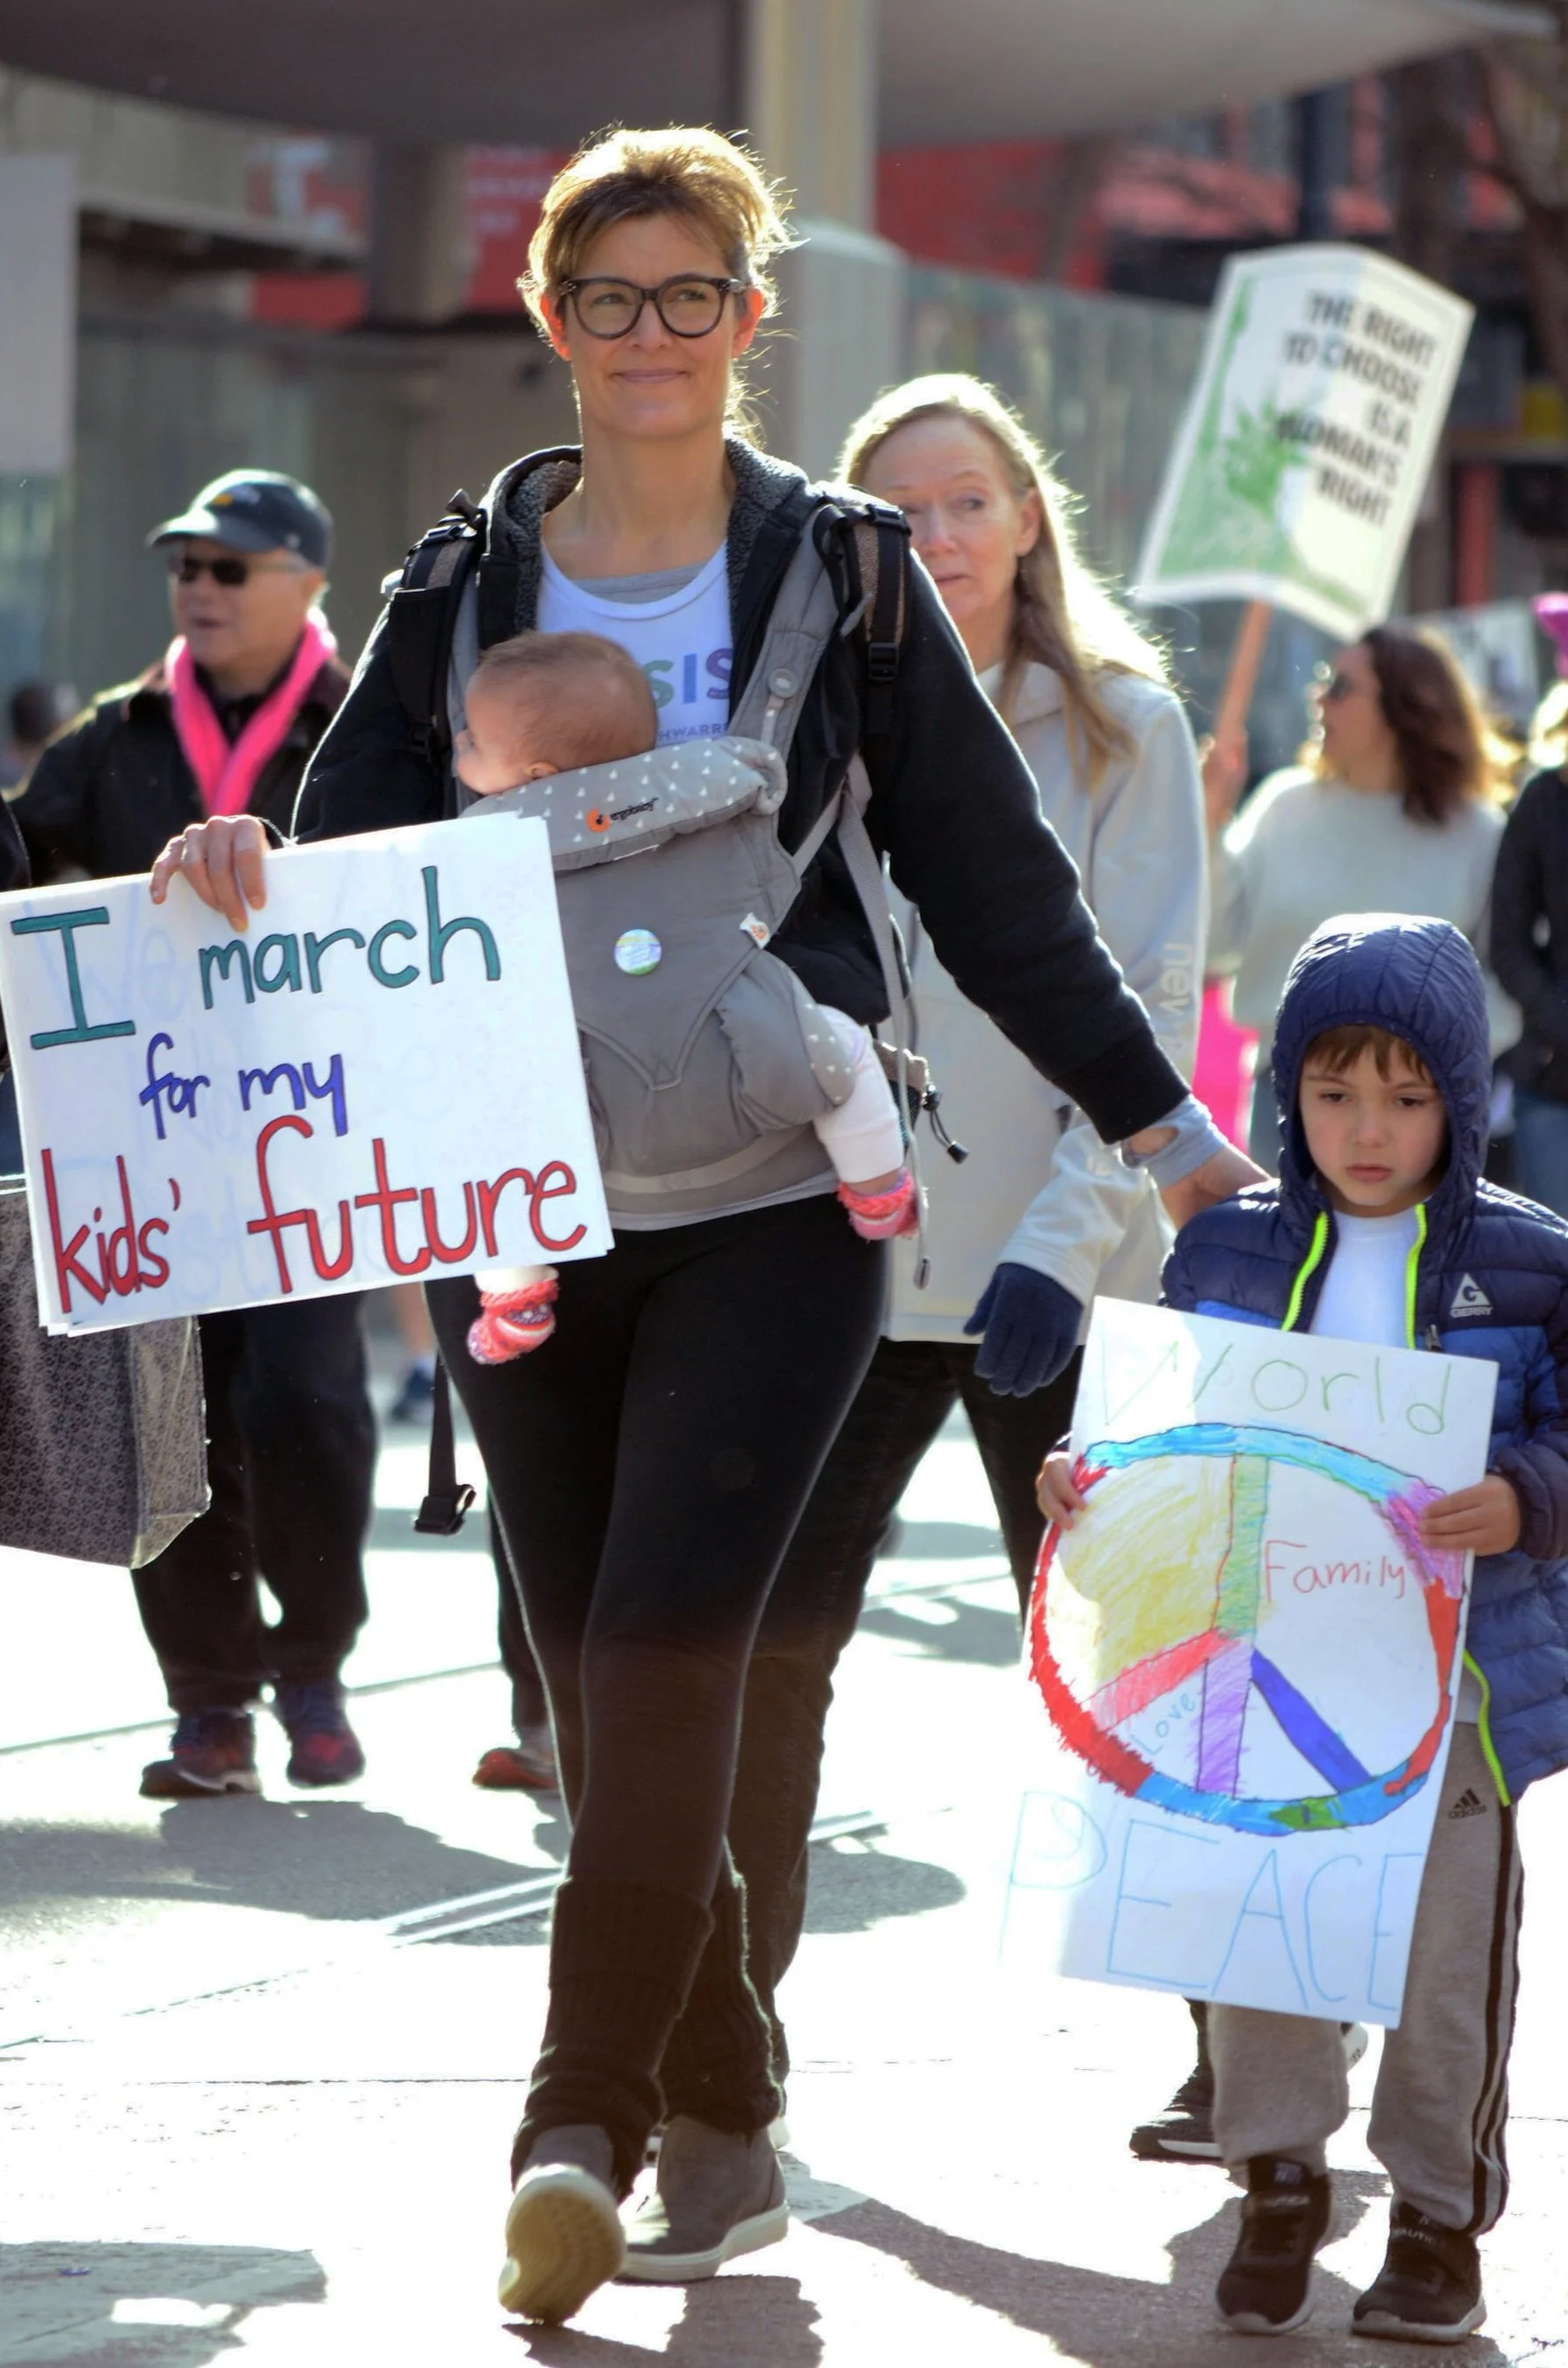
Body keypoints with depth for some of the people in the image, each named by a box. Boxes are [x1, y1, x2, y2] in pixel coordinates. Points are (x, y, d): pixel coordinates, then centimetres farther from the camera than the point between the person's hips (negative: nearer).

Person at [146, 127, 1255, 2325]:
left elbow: (991, 878, 7)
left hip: (774, 1202, -3)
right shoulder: (468, 583, 9)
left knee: (664, 1644, -16)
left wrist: (1153, 1111, 7)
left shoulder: (837, 576, 4)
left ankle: (583, 2126, -15)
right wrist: (247, 872, -17)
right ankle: (723, 2129, 15)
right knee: (597, 1671, 4)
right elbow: (356, 853, 6)